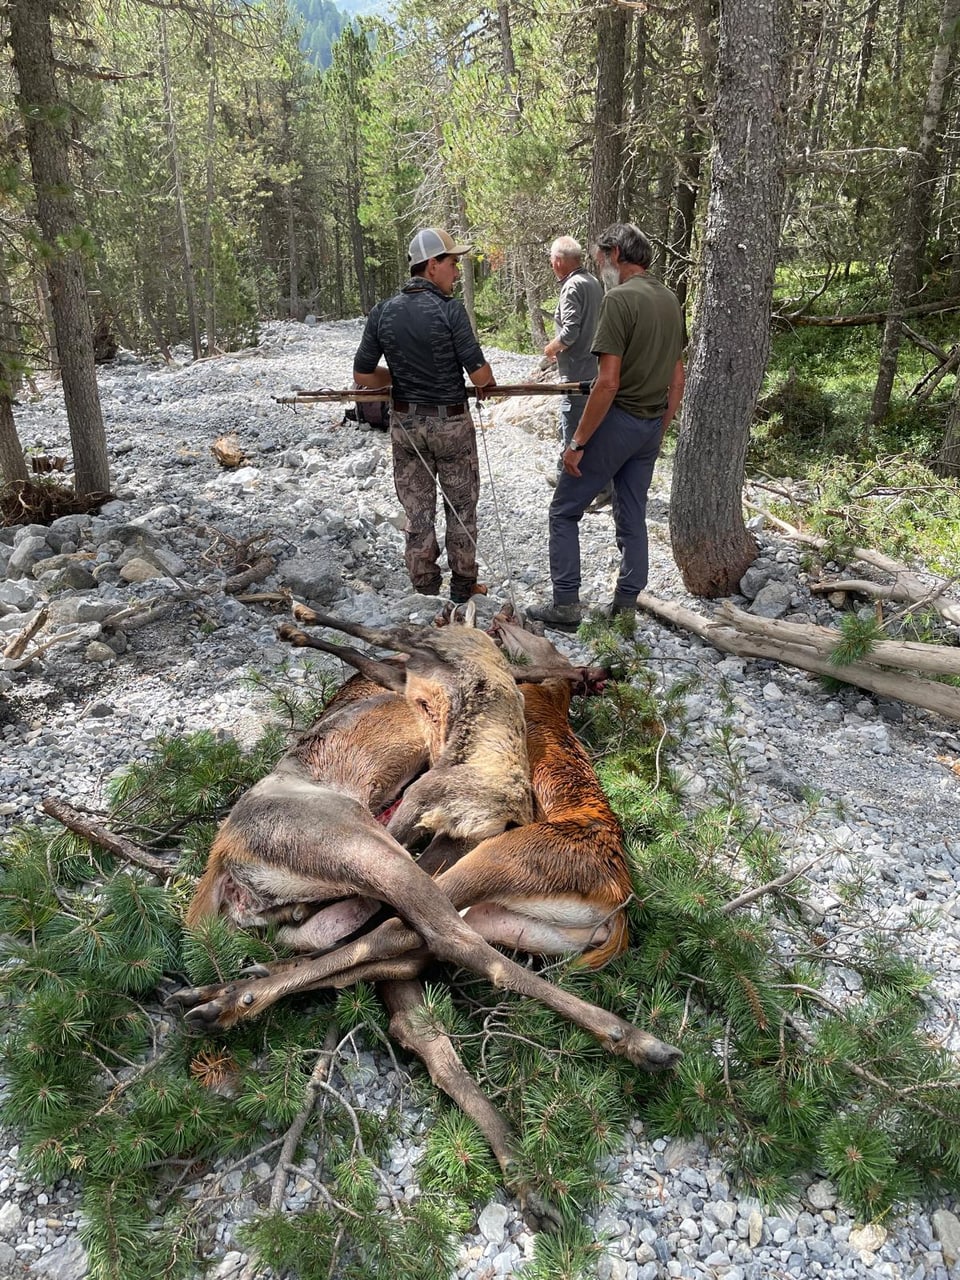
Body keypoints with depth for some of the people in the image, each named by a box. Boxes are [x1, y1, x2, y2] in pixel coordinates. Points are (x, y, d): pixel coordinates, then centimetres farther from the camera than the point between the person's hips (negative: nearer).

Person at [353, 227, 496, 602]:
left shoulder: (382, 312, -1)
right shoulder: (450, 309, -15)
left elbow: (363, 375, 0)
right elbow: (480, 375, -16)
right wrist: (491, 384, 7)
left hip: (405, 423, 4)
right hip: (450, 422, -4)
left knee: (417, 510, 11)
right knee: (461, 506, 13)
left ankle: (425, 590, 19)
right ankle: (462, 586, 23)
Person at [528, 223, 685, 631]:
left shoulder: (619, 299, -16)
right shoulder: (670, 300, 9)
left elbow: (608, 382, -22)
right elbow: (677, 379, 12)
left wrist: (578, 441, -17)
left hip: (616, 421, -8)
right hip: (651, 426, 8)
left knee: (565, 511, 5)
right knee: (632, 517, 14)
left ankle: (565, 605, 6)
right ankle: (626, 607, 20)